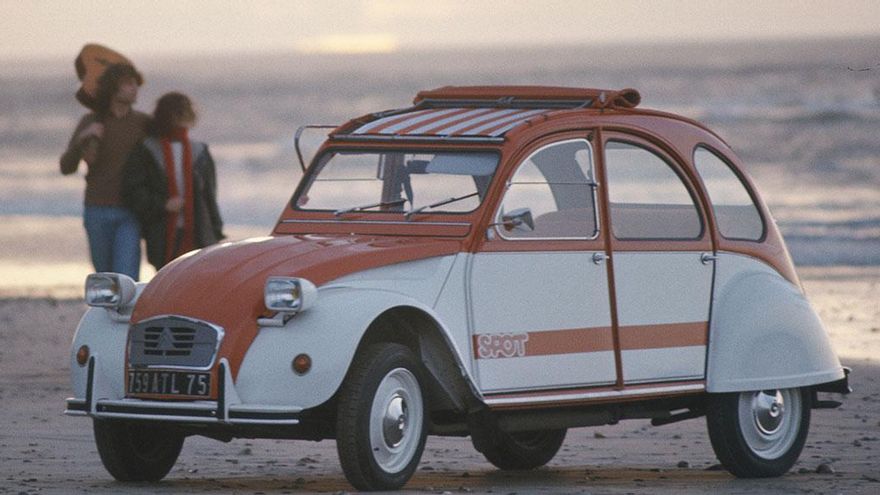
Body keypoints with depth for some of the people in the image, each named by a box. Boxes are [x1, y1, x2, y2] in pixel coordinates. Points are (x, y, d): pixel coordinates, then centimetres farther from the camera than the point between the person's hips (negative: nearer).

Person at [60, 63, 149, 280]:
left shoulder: (144, 123, 0)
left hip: (129, 215, -1)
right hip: (97, 212, 1)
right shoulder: (90, 122, -1)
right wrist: (82, 138, -23)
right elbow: (66, 167, -5)